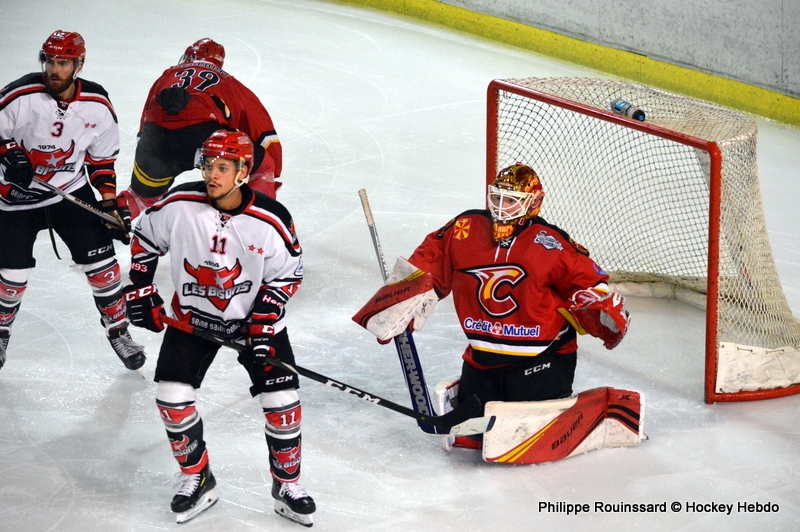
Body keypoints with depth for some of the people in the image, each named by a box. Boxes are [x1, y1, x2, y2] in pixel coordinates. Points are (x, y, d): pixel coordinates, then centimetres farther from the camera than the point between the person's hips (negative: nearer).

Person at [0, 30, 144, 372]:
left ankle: (118, 331, 16)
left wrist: (111, 203, -2)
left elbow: (102, 159, 4)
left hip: (72, 192, 2)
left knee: (100, 262, -2)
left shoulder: (98, 106, -7)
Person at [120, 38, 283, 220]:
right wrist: (271, 180, 34)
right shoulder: (229, 84, 30)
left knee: (143, 193, 28)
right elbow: (265, 133, 27)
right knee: (262, 167, 19)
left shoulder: (167, 77, 36)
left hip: (157, 133, 3)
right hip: (204, 128, -3)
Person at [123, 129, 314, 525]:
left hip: (255, 317, -1)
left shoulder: (270, 221, -21)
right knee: (172, 398, -8)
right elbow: (145, 239, 0)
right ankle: (197, 481, 14)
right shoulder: (179, 205, -18)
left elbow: (285, 276, -10)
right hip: (191, 317, 1)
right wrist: (140, 292, 0)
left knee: (282, 401, -7)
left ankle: (287, 486, 15)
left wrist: (262, 328, -16)